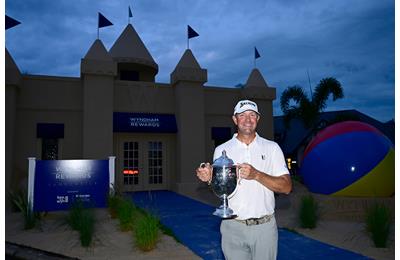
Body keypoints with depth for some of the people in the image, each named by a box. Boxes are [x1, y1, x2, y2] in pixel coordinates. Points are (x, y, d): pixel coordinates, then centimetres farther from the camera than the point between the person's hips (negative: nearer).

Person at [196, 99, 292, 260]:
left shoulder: (272, 148, 1)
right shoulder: (222, 150, 2)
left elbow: (286, 187, -5)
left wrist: (256, 175, -20)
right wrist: (210, 178, -15)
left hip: (264, 226, 0)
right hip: (233, 227, 0)